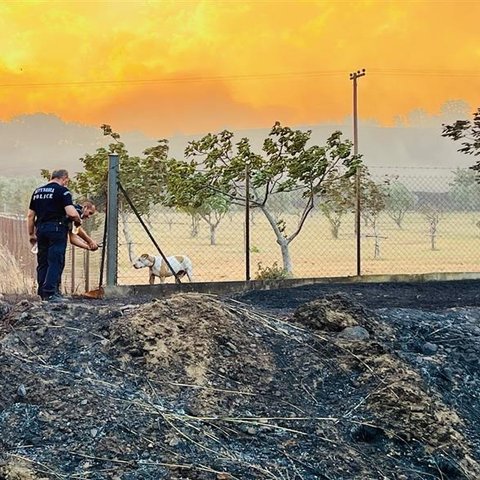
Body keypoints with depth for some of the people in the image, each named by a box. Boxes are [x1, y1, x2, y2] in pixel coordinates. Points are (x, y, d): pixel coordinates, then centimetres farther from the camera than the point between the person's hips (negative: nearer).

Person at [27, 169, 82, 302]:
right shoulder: (62, 191, -6)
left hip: (41, 228, 7)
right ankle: (50, 293, -9)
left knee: (42, 262, 12)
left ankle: (42, 292, 16)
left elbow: (30, 215, 16)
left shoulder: (37, 191, 15)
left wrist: (31, 234, 21)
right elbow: (71, 213, -18)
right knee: (55, 262, -5)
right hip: (57, 229, -7)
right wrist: (78, 221, 2)